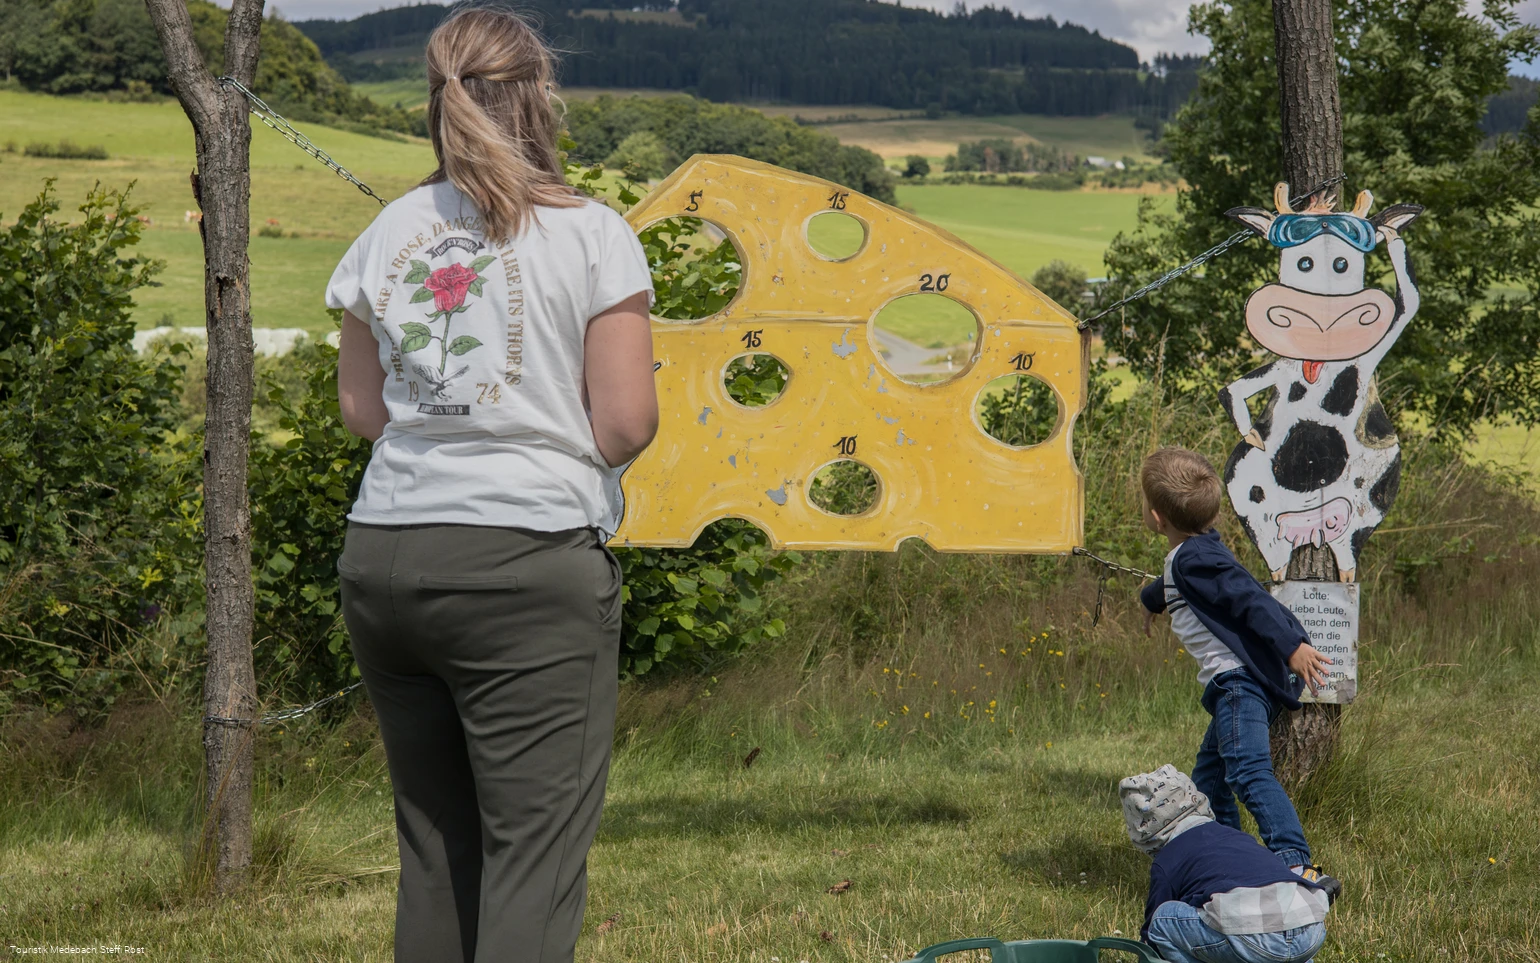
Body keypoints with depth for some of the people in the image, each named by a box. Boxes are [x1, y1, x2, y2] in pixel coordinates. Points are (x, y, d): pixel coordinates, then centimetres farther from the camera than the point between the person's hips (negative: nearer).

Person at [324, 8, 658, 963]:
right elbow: (626, 425, -7)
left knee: (434, 851, 13)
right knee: (535, 858, -4)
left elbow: (362, 409, 16)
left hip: (383, 560, 5)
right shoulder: (592, 235, -4)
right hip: (526, 561, -5)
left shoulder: (389, 233, 9)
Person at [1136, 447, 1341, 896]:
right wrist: (1154, 597, 69)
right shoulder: (1194, 551, 20)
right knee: (1208, 779, 20)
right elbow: (1178, 586, 47)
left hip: (1240, 681, -11)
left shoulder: (1192, 559, -13)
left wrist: (1291, 647, -35)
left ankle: (1298, 866, -40)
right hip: (1234, 684, 11)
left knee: (1247, 772, -26)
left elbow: (1250, 599, -25)